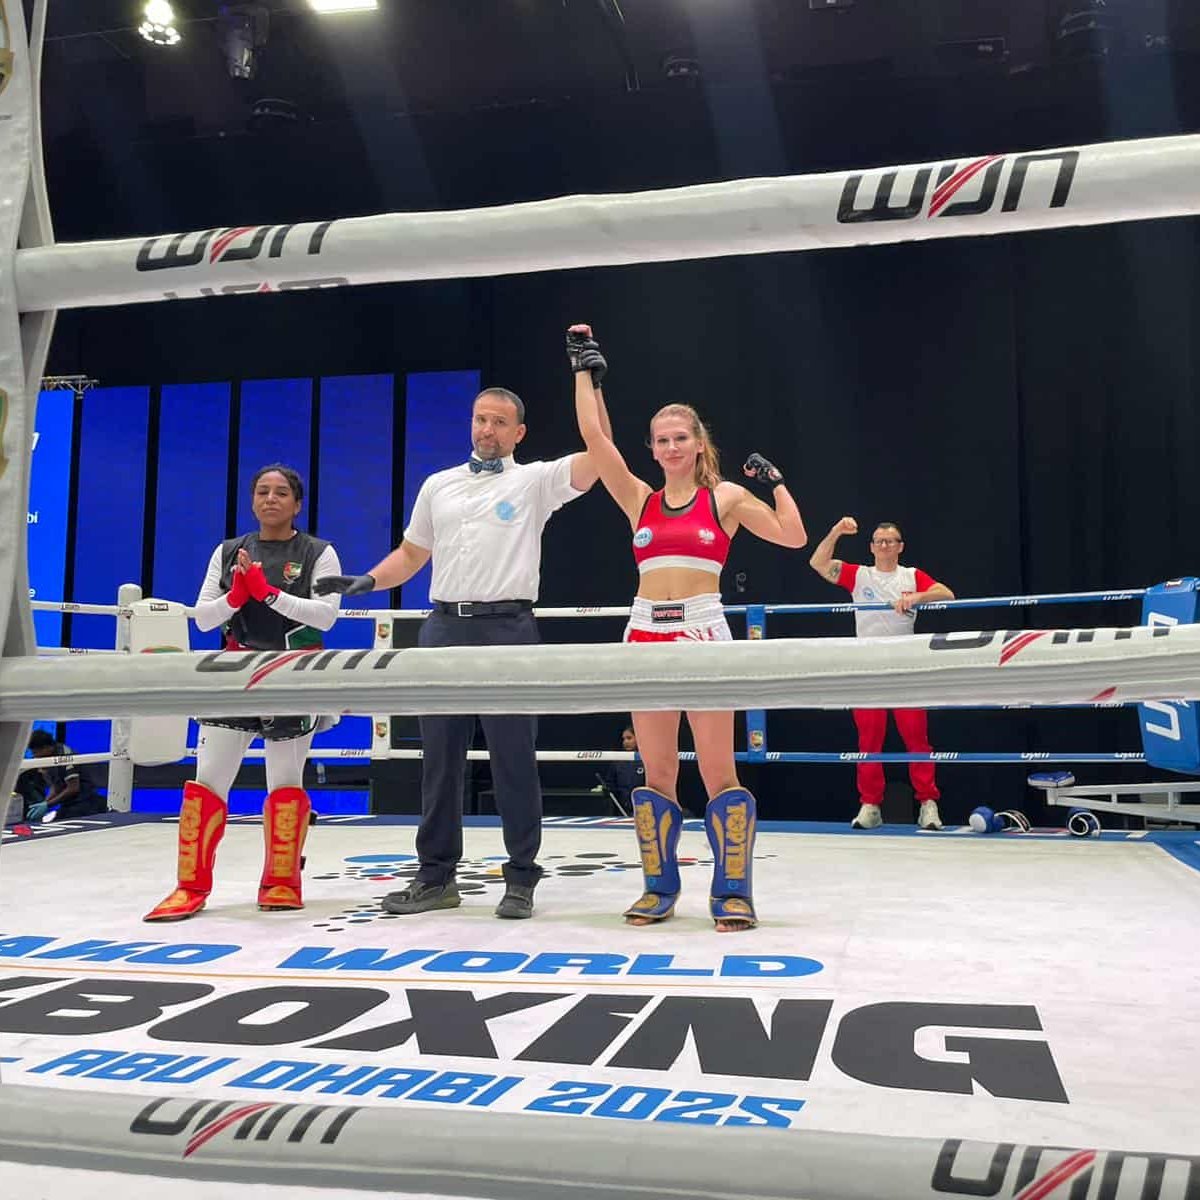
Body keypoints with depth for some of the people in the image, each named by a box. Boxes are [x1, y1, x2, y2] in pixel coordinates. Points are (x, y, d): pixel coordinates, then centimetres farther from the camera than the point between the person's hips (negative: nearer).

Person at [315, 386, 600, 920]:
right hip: (444, 627, 5)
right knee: (439, 757, 9)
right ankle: (436, 876, 19)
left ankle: (521, 879, 11)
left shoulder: (534, 480, 3)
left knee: (514, 760, 0)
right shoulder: (438, 485, 17)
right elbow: (411, 554, 21)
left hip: (507, 629, -4)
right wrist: (366, 581, 4)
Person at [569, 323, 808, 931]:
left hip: (703, 632, -3)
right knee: (656, 773, 8)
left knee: (719, 772, -2)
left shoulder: (725, 496, 6)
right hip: (646, 632, 3)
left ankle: (732, 892, 7)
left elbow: (794, 536, 2)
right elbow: (594, 435, 4)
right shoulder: (639, 499, 11)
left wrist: (775, 480, 2)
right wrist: (586, 367, 10)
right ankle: (659, 887, 18)